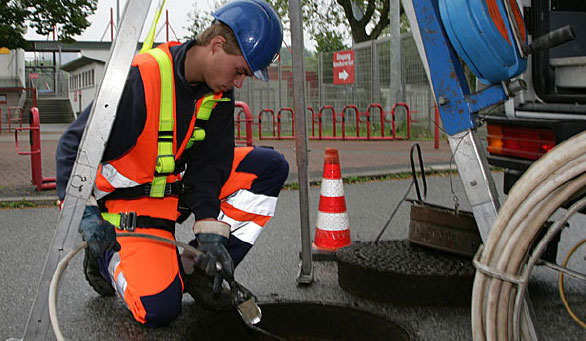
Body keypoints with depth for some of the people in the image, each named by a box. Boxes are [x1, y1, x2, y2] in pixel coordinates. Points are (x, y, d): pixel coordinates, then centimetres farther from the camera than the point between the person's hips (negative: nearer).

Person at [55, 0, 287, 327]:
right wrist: (86, 212, -31)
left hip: (182, 183, 7)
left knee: (270, 166, -6)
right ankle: (107, 258, 11)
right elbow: (74, 147, -21)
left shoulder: (219, 94, -5)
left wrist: (210, 234, -14)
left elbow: (208, 165, -6)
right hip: (132, 198, -7)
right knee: (159, 309, -23)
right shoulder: (142, 79, -27)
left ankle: (195, 267, -3)